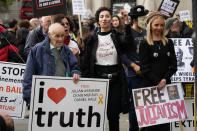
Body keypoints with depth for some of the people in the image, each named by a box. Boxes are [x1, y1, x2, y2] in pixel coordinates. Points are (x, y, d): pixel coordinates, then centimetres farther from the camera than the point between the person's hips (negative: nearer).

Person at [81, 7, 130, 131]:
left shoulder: (117, 36, 5)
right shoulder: (92, 39, 6)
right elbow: (86, 62, 7)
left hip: (115, 80, -1)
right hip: (98, 79, 1)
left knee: (114, 114, 1)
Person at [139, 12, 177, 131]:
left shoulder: (169, 43, 13)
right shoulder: (145, 45, 1)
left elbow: (174, 65, 8)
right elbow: (145, 68, -5)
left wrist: (165, 79, -7)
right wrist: (158, 82, -13)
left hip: (166, 85, 4)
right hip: (150, 85, -4)